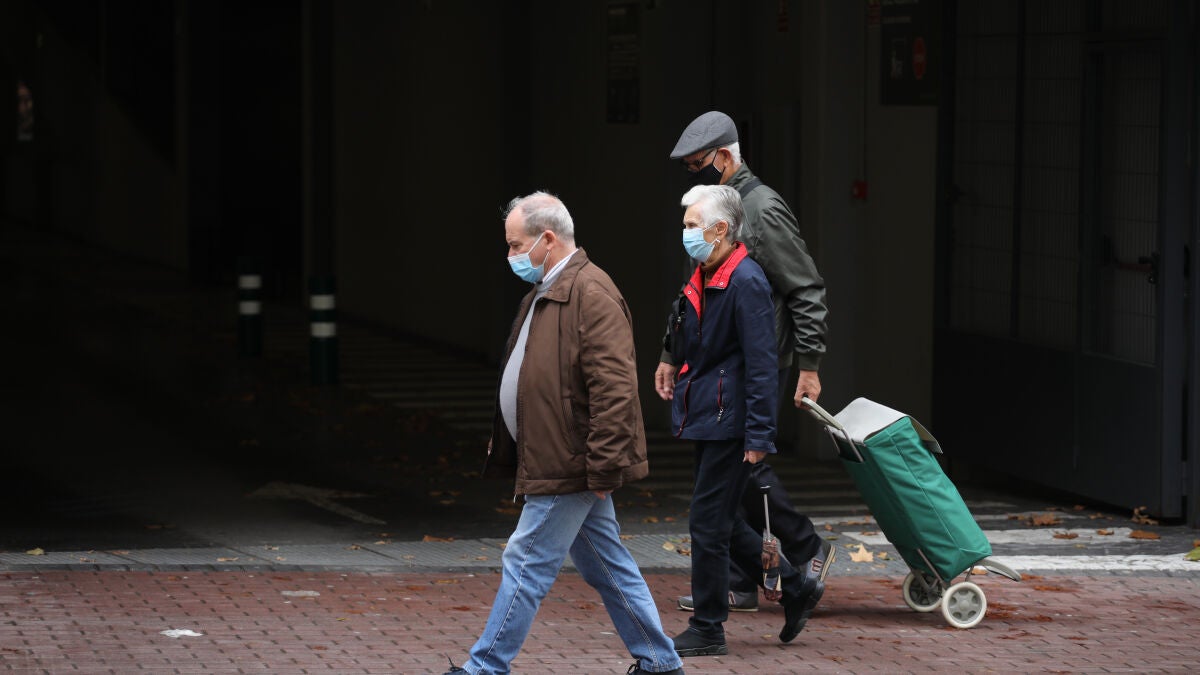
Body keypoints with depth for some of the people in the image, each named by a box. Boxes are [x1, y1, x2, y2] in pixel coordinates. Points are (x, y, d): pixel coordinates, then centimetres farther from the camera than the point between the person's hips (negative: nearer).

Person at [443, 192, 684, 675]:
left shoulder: (592, 295, -17)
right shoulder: (544, 294, 16)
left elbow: (613, 388, -23)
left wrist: (602, 468, -24)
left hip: (569, 467, -10)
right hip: (559, 464, 10)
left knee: (526, 566, -6)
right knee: (607, 568, 14)